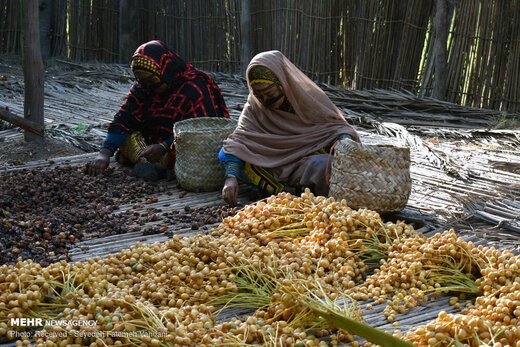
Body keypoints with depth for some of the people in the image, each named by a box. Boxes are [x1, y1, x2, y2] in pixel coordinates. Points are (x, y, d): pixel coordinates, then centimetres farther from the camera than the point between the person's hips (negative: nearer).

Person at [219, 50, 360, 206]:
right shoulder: (254, 105, -6)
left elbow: (337, 126, -4)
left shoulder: (310, 96, -10)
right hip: (272, 165, 4)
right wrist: (231, 177, -33)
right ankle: (288, 193, -32)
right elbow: (239, 138, -17)